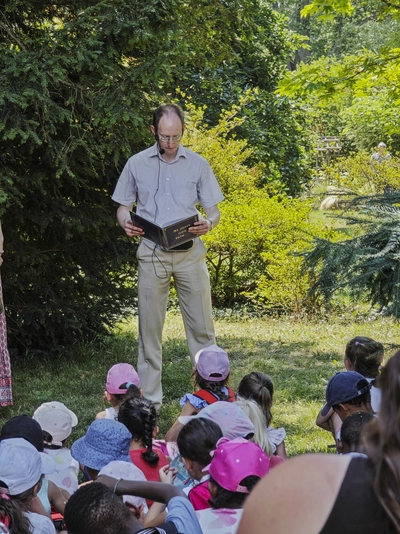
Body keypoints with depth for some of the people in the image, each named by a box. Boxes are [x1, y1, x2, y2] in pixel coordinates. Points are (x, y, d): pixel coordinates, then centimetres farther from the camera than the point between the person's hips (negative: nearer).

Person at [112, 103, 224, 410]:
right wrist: (126, 223, -11)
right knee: (150, 326, 1)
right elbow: (123, 207, 12)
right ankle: (150, 398, 8)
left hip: (190, 253, 0)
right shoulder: (137, 164, 7)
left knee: (201, 324, 0)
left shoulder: (198, 165, 7)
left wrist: (208, 223, -15)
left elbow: (214, 210, 8)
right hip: (152, 254, 0)